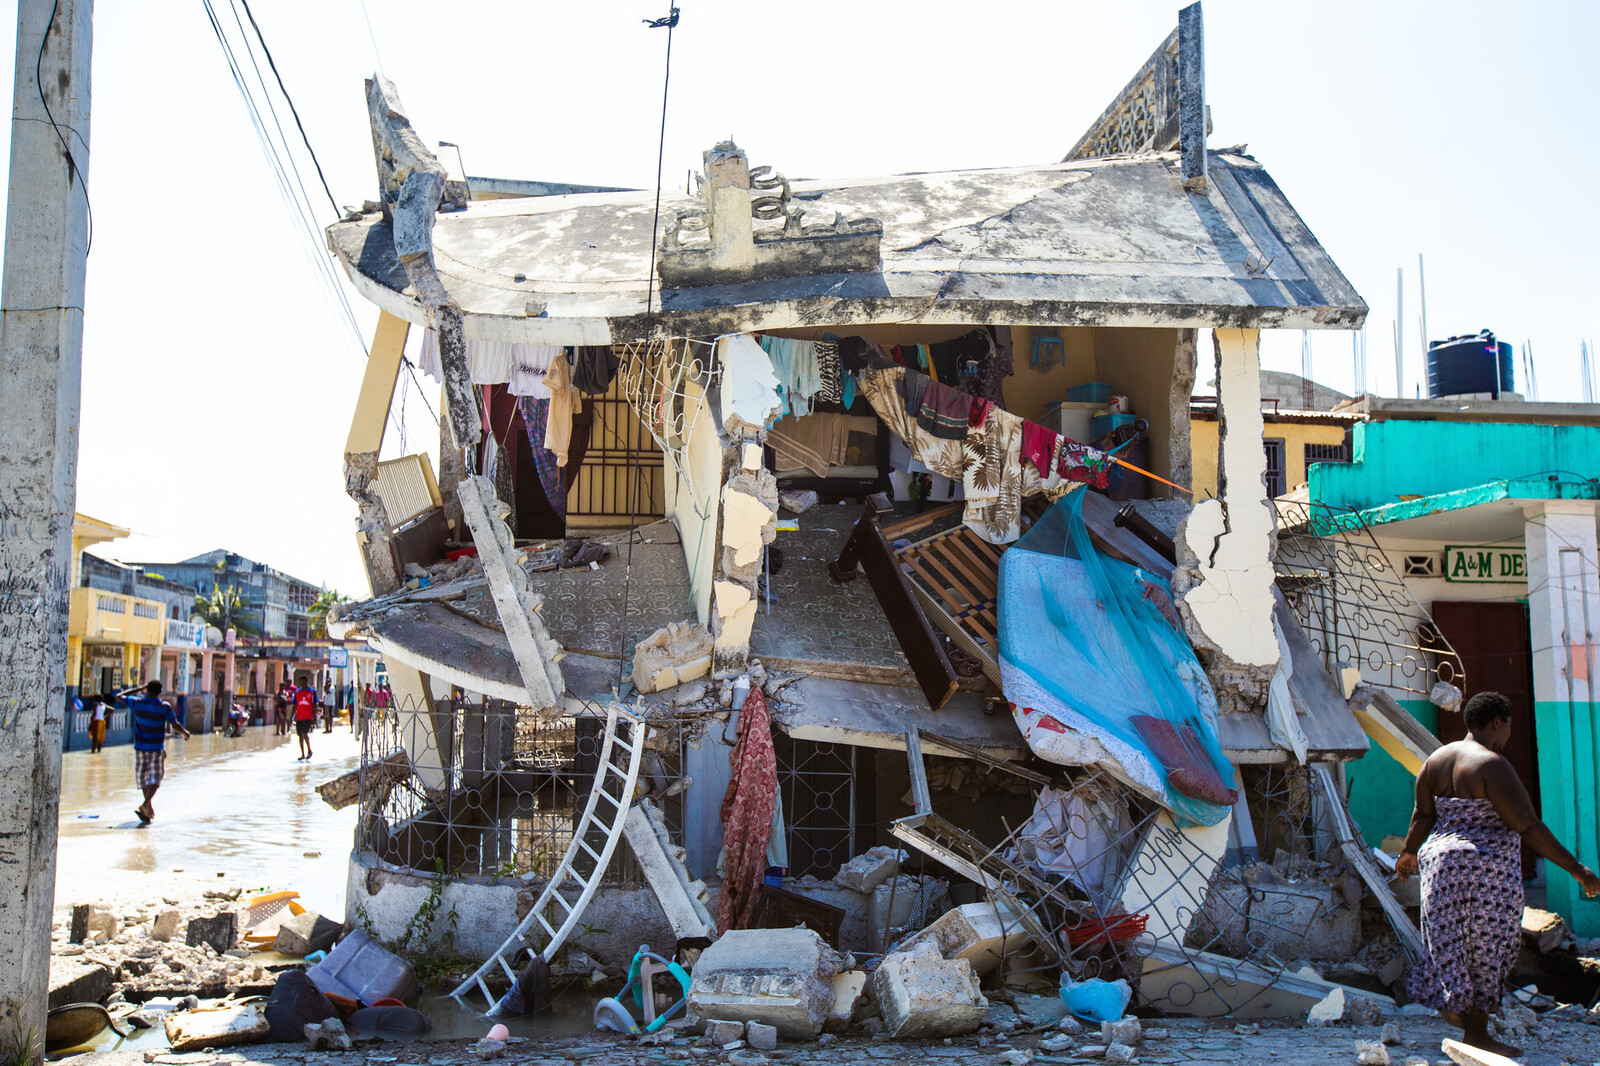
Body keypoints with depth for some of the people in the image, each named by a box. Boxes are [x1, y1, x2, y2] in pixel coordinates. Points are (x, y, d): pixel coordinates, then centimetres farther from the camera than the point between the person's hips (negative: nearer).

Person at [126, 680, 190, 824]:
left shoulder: (137, 703, -4)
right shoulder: (164, 707, -10)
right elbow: (175, 725, -6)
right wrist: (185, 733, 14)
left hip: (140, 747, 3)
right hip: (156, 749, -3)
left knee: (143, 778, 15)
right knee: (155, 779, -3)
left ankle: (150, 811, 24)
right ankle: (145, 805, -26)